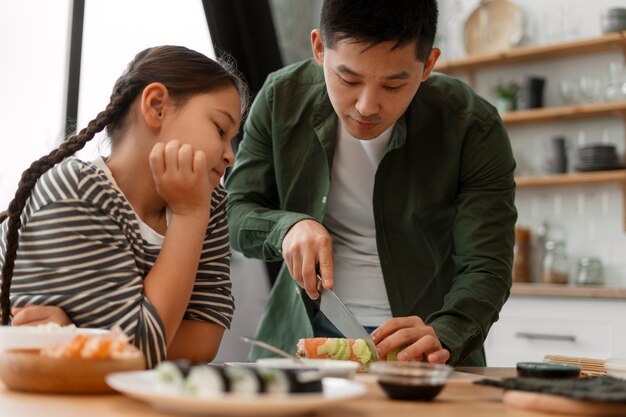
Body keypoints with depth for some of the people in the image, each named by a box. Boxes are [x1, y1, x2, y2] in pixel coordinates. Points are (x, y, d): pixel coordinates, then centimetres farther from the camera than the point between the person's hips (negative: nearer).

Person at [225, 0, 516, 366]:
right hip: (301, 336, 2)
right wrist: (288, 226, -18)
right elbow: (236, 213, 3)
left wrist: (442, 337, -30)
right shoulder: (281, 98, -6)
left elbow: (485, 267, -12)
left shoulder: (475, 129, -13)